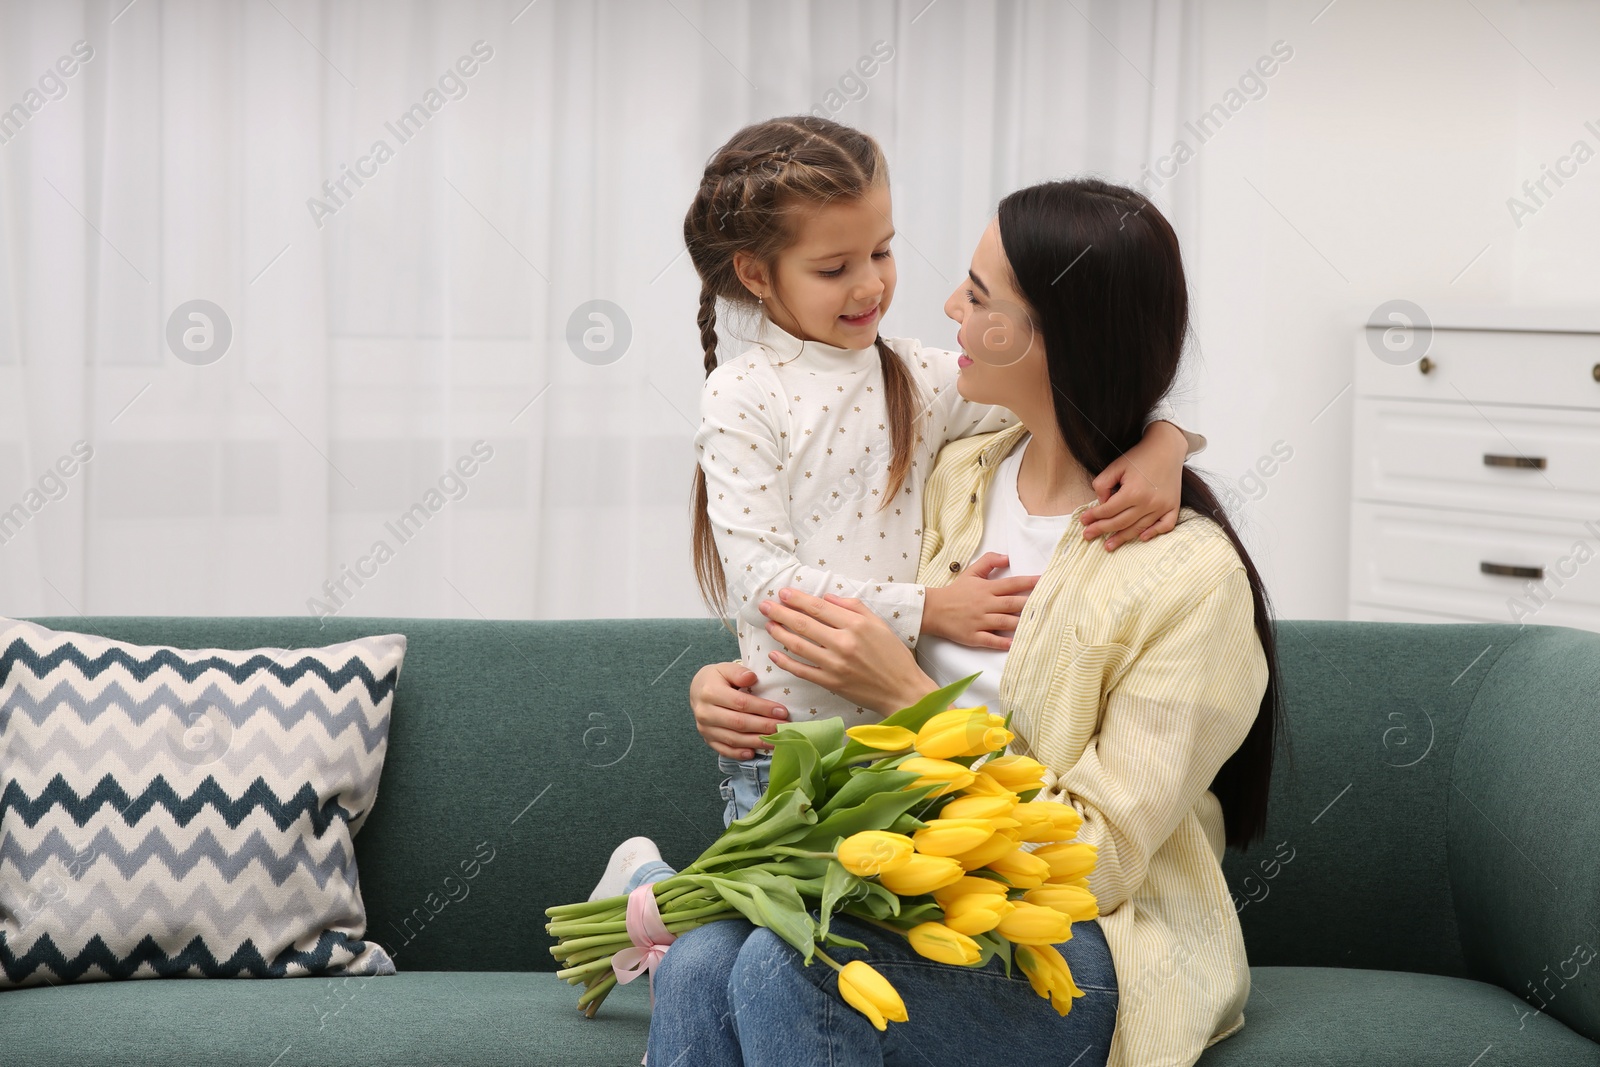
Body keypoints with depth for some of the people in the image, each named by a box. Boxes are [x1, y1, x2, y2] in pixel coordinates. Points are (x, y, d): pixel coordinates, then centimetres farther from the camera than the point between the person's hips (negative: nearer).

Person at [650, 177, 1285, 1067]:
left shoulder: (1193, 575, -15)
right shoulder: (961, 475, 7)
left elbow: (1100, 859, -14)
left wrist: (906, 693, -17)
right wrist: (737, 695, -2)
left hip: (1094, 952, -5)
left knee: (784, 968, -31)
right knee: (701, 964, -26)